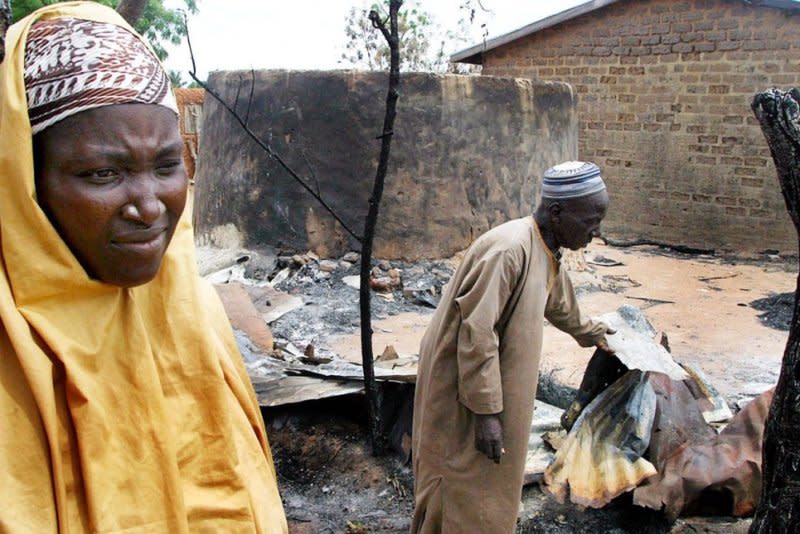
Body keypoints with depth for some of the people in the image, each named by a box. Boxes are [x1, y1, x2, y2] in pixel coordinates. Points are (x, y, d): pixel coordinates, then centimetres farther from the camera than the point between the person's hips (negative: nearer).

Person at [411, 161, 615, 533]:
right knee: (464, 490, 1)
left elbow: (560, 304, 28)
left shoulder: (545, 253, 6)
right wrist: (486, 411, -25)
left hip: (497, 386, 10)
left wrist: (589, 332, 47)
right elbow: (477, 334, -28)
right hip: (461, 389, -10)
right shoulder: (508, 248, -26)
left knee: (490, 490, 19)